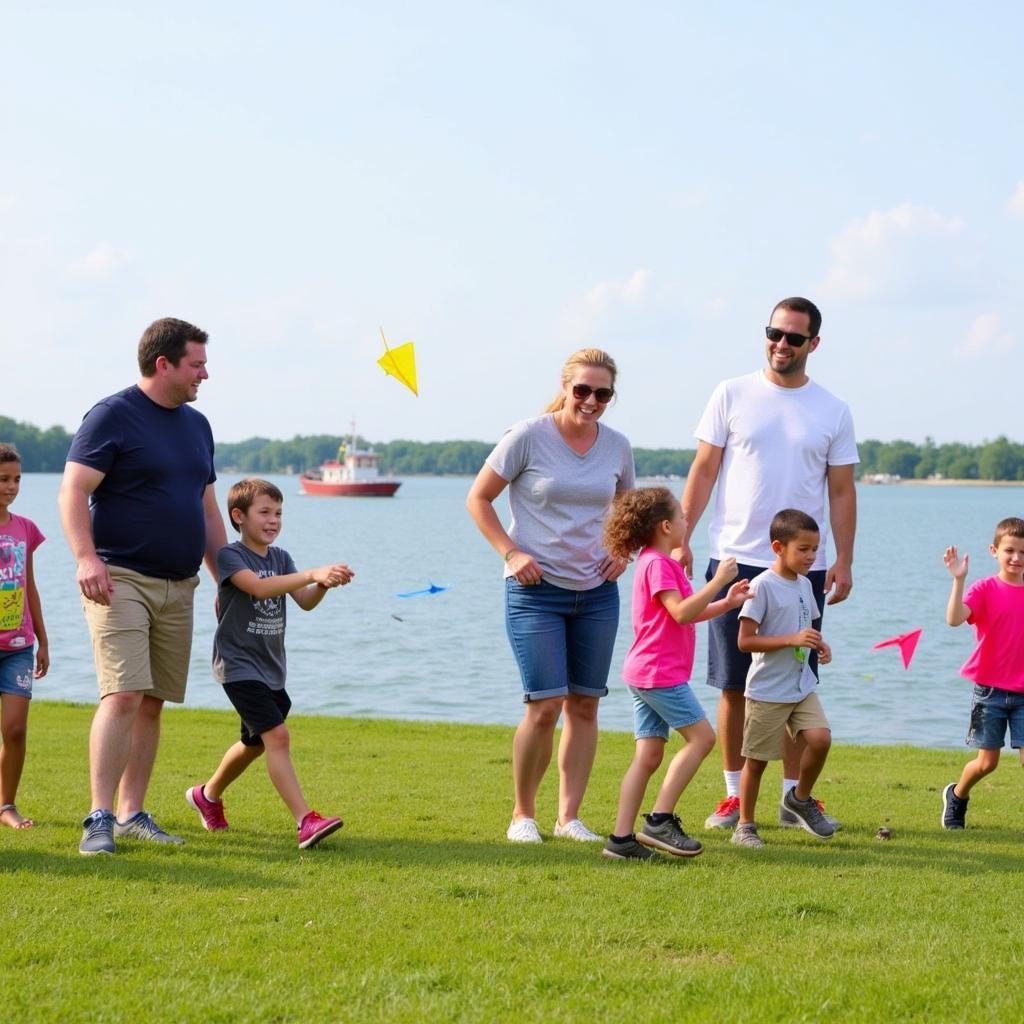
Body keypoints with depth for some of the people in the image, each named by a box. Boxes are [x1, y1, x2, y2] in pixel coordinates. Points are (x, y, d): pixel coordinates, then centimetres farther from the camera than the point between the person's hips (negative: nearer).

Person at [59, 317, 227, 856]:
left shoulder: (197, 425, 17)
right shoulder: (112, 416, -5)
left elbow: (208, 512, 23)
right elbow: (73, 492, -12)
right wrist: (86, 557, -25)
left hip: (178, 587, 7)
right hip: (121, 580, -7)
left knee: (152, 703, 7)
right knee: (123, 695, -16)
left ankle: (133, 813, 15)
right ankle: (100, 820, -14)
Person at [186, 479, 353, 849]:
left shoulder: (281, 558, 9)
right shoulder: (230, 555, -12)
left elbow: (305, 602, -2)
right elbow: (259, 588, -30)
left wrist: (323, 585, -25)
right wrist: (313, 574, -39)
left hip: (270, 667, 8)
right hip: (239, 665, -8)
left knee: (255, 742, 21)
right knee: (277, 735, -20)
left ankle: (207, 795, 44)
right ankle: (306, 821, -25)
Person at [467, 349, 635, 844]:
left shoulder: (617, 446, 4)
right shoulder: (528, 437, -10)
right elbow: (478, 498, -2)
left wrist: (623, 551, 3)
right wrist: (511, 552, -12)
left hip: (597, 592, 5)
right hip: (536, 590, -5)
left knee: (585, 705, 6)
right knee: (545, 706, -10)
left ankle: (570, 815, 16)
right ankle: (523, 814, 8)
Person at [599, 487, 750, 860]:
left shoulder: (655, 562, 22)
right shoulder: (658, 564, -11)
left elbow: (685, 615, 25)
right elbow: (681, 613, -21)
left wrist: (727, 603, 16)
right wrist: (717, 581, -19)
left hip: (644, 675, 10)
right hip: (660, 673, -10)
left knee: (649, 755, 5)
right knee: (701, 736, -8)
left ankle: (622, 838, 1)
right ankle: (660, 820, -9)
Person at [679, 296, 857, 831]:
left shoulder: (832, 412, 7)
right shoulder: (732, 395, 4)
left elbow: (841, 492, 8)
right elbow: (703, 471, 4)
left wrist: (844, 561, 0)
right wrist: (682, 540, -3)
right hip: (735, 560, -1)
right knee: (734, 685, 3)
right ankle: (733, 796, 12)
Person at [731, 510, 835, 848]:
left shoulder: (804, 584, 8)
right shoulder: (763, 586, -15)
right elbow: (745, 641, -19)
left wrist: (820, 645, 0)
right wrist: (792, 639, -25)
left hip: (802, 686, 6)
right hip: (768, 690, -6)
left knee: (820, 738, -11)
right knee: (757, 759, 3)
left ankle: (800, 799, 15)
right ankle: (744, 826, 17)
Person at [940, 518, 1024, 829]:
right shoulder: (985, 589, -8)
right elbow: (954, 619, -25)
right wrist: (958, 579, -34)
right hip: (991, 689, -2)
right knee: (987, 762, 5)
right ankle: (956, 796, 34)